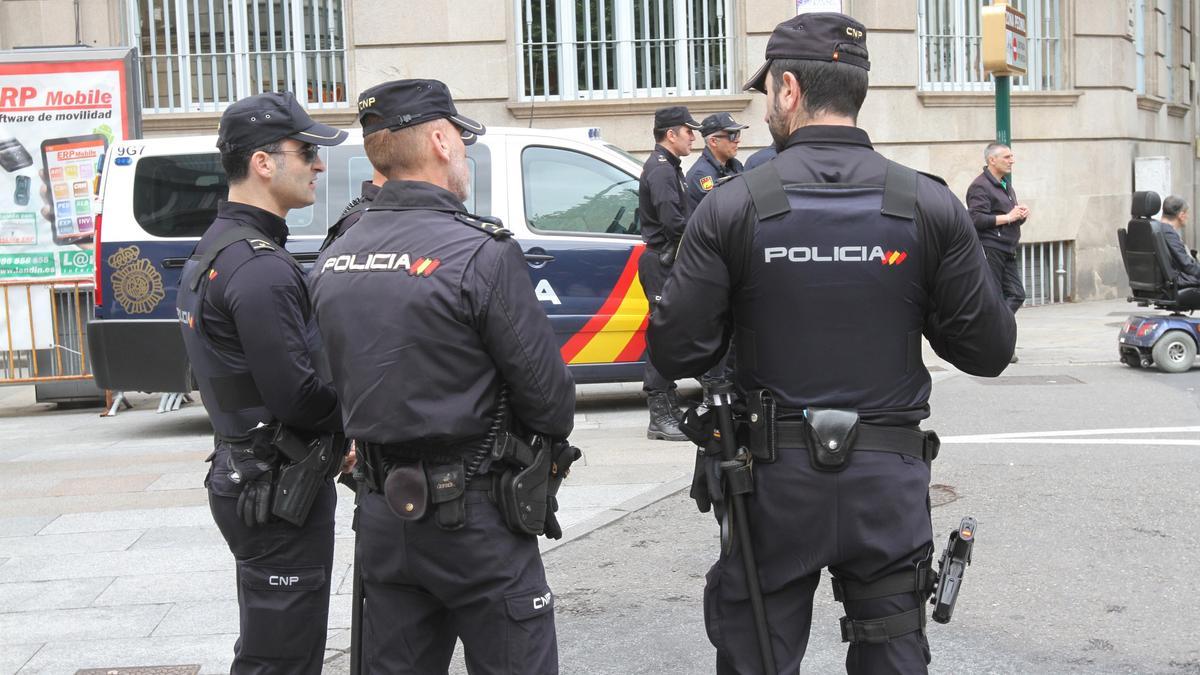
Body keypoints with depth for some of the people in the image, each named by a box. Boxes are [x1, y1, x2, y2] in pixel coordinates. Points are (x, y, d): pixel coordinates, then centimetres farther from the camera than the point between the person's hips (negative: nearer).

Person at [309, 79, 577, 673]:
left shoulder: (332, 261, 4)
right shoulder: (481, 253, -17)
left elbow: (346, 383, 11)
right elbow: (546, 392, -14)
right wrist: (553, 433, 7)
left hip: (383, 513, 7)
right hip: (474, 520, -7)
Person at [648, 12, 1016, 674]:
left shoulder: (732, 206, -9)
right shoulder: (930, 205, -5)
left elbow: (675, 352, -9)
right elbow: (989, 350, -3)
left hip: (773, 478, -1)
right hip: (889, 477, 2)